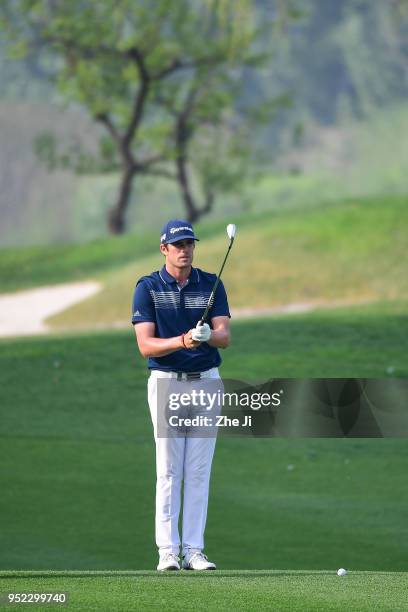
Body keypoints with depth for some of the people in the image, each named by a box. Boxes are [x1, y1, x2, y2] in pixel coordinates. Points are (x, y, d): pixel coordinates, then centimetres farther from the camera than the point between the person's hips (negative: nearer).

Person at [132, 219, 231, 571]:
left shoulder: (211, 285, 4)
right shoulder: (147, 288, -3)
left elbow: (225, 337, -6)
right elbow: (146, 345, -11)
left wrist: (208, 336, -29)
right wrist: (181, 341, -28)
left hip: (206, 383, 2)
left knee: (199, 471, 1)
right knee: (169, 471, -4)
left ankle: (194, 550, 2)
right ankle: (168, 551, -3)